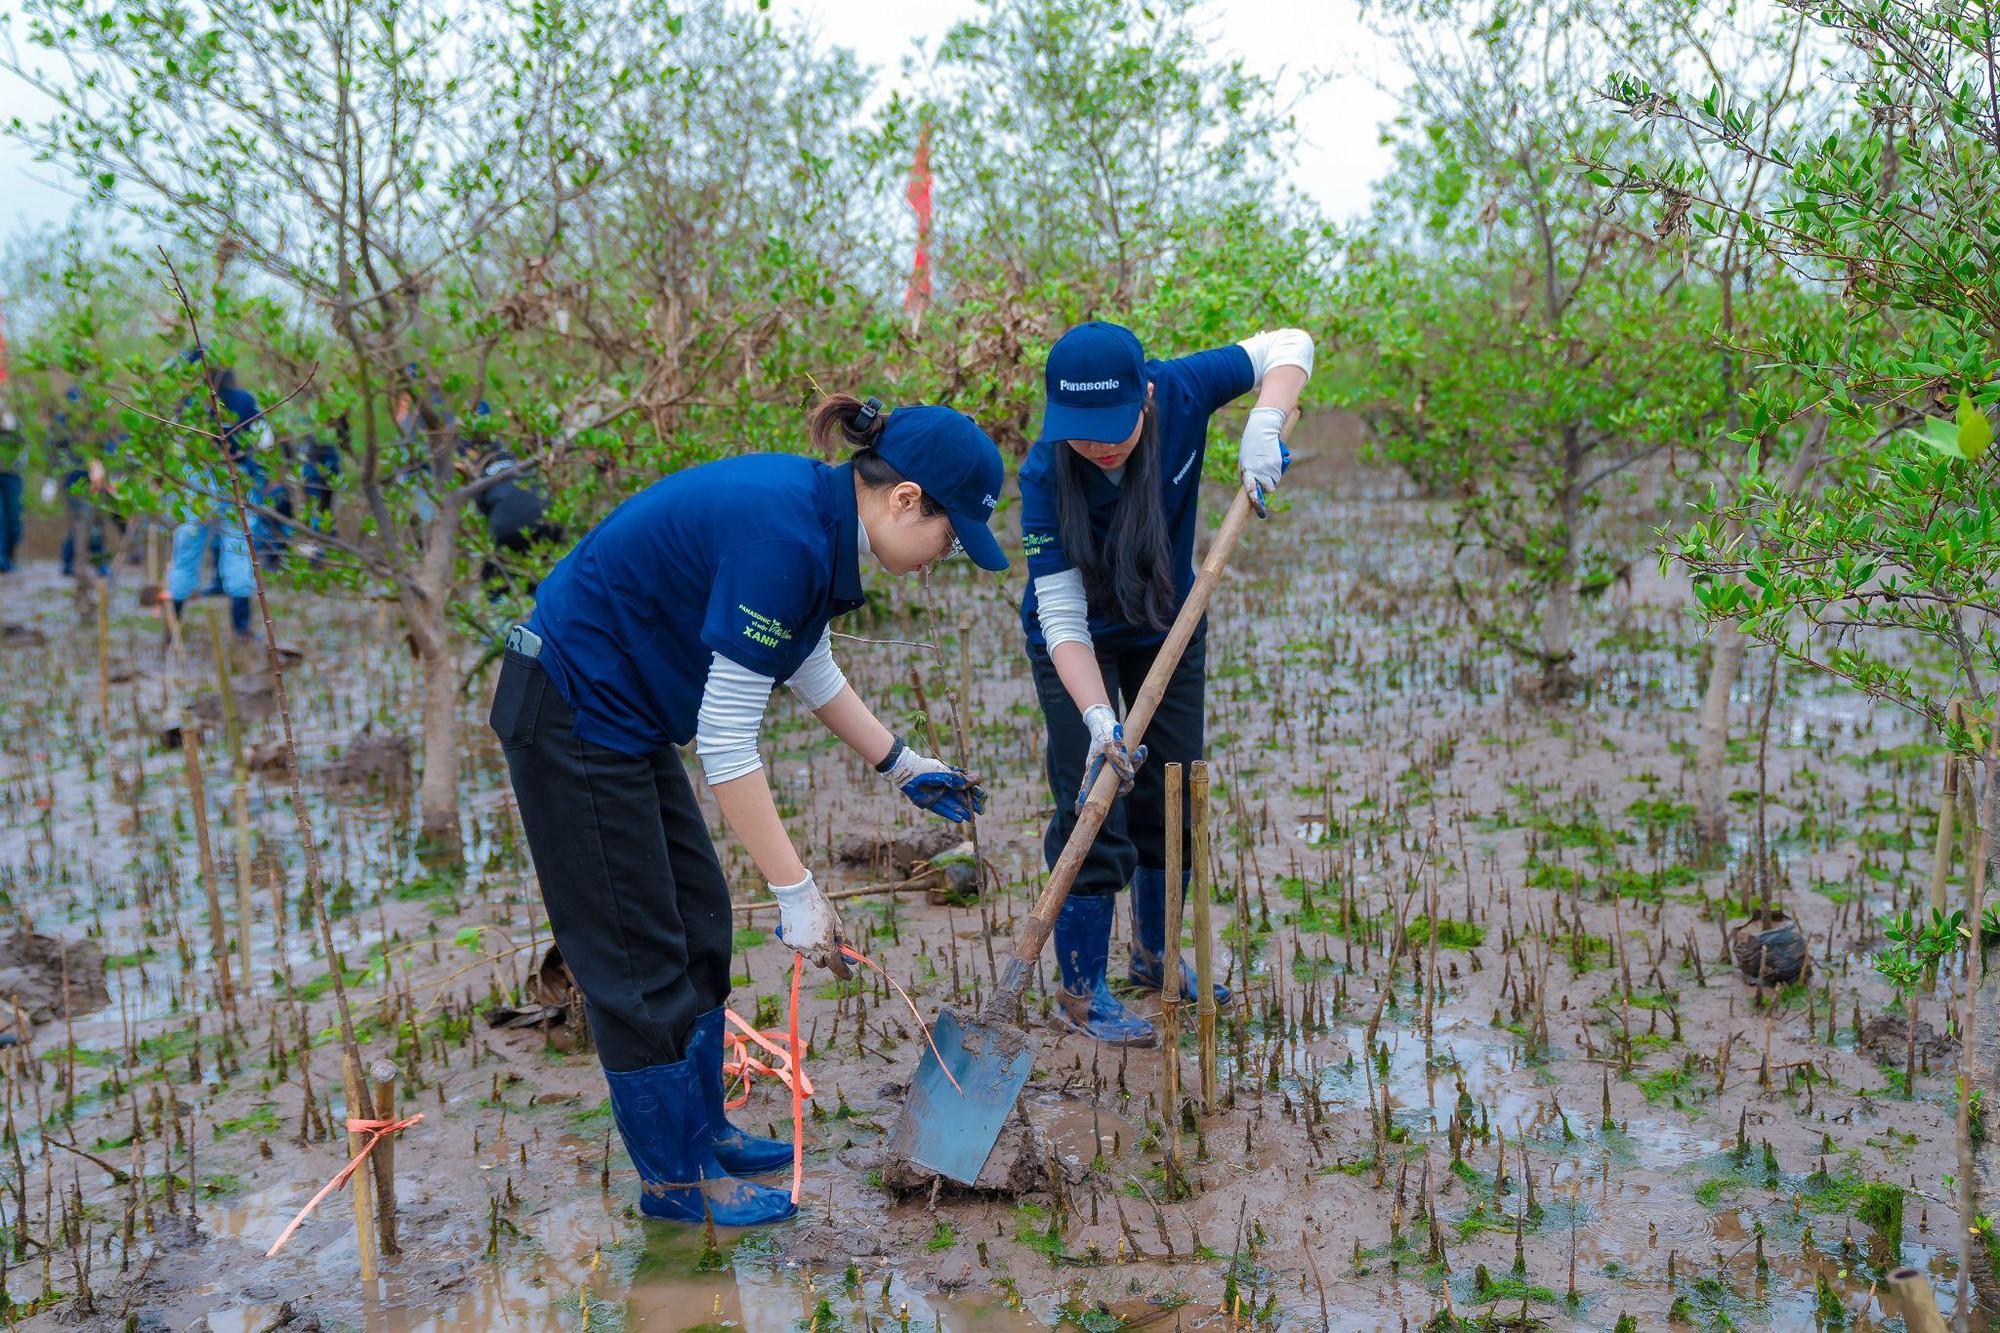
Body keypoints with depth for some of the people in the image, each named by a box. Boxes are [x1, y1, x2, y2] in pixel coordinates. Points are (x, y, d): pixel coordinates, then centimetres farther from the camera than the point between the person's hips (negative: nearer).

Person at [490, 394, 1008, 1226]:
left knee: (696, 919, 16)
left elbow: (811, 670, 17)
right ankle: (673, 1176, 17)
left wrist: (901, 765, 17)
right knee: (638, 951, 1)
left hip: (619, 705, 10)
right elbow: (727, 741, -26)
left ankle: (698, 1130, 30)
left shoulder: (815, 514, 0)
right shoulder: (781, 536, -28)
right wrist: (794, 890, -22)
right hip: (572, 714, -10)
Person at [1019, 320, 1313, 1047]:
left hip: (1170, 627, 4)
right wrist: (1098, 717, -45)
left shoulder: (1180, 393, -28)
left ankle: (1156, 954, 33)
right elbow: (1062, 616, -33)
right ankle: (1081, 992, 4)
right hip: (1079, 643, -4)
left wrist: (1263, 428, -34)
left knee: (1173, 796, 12)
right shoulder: (1045, 475, -34)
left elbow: (1287, 346, -16)